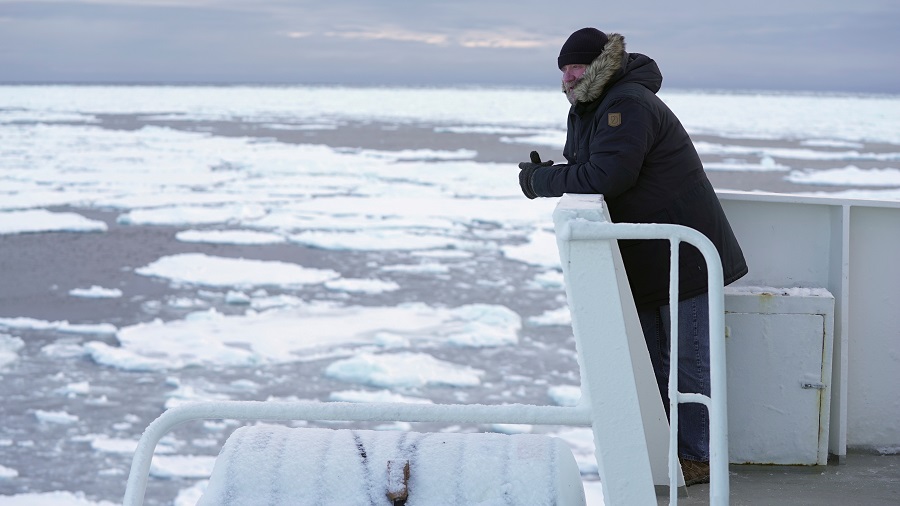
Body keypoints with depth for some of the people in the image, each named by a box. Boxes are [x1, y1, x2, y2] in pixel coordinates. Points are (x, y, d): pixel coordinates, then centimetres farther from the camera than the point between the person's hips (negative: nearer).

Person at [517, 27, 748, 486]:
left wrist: (541, 180, -21)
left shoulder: (629, 105, -23)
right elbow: (581, 172, 12)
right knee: (652, 360, 14)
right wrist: (546, 176, -8)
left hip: (682, 254, -10)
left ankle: (697, 459, 6)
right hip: (643, 259, 10)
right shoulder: (585, 111, 9)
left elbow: (605, 176, -32)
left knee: (688, 360, -2)